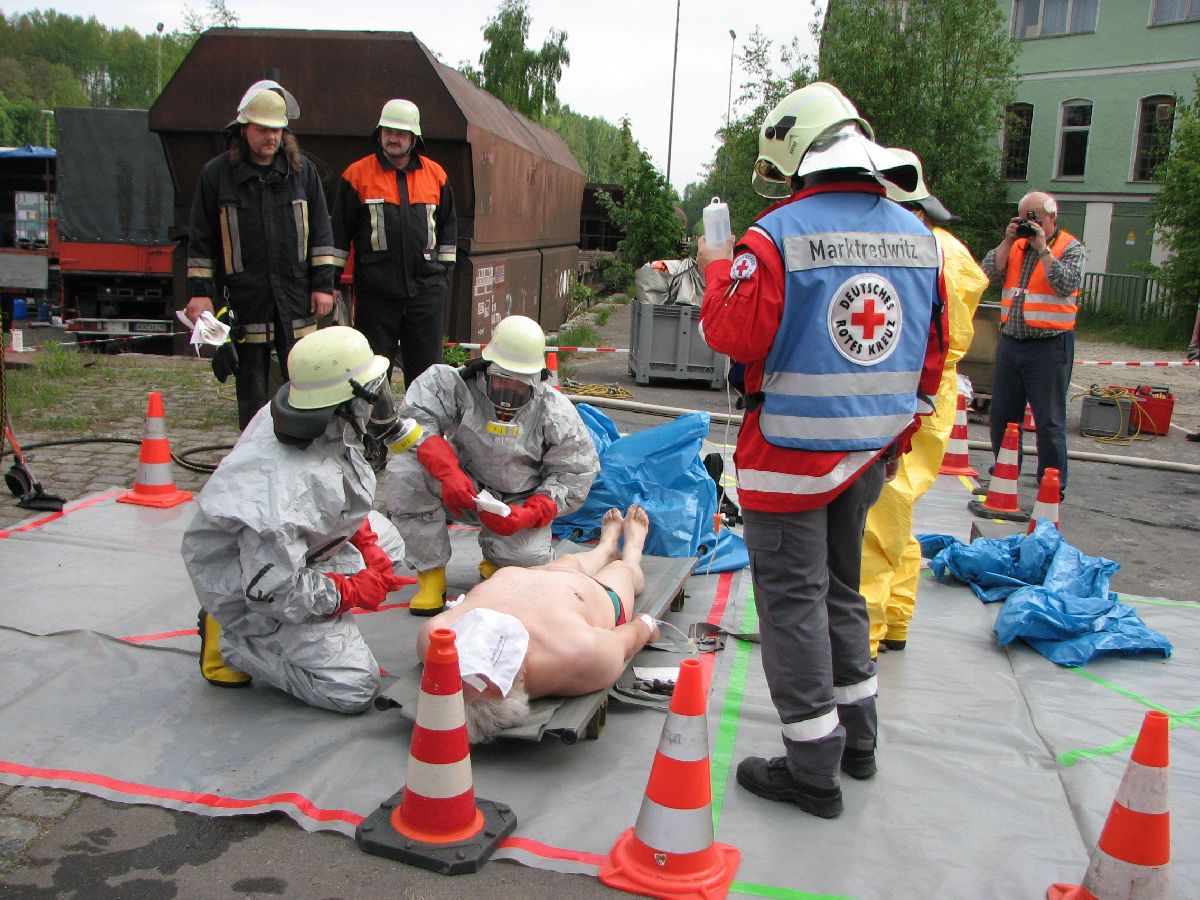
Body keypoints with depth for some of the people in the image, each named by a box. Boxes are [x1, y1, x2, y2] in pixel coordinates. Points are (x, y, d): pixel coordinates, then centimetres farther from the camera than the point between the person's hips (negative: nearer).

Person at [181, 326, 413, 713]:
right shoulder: (290, 491, -40)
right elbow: (274, 591, -30)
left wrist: (368, 544, -2)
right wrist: (353, 591, -17)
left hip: (294, 548, 9)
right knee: (355, 688, -9)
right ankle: (231, 643, 3)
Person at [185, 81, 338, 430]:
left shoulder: (302, 170, 7)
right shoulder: (217, 174, 2)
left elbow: (321, 231, 8)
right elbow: (201, 238, 5)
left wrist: (323, 284, 2)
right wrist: (199, 292, -1)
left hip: (296, 297, 1)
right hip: (244, 300, -1)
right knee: (252, 394, 6)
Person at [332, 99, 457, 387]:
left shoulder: (436, 175, 8)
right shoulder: (357, 174, 1)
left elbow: (448, 226, 16)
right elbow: (340, 231, 4)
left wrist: (445, 271, 12)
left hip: (426, 287, 2)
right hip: (375, 290, -2)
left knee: (426, 366, 7)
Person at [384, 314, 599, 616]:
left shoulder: (556, 415, -13)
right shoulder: (456, 384, -18)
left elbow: (573, 477, -9)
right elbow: (416, 419, -26)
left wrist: (526, 516, -26)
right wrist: (448, 472, -42)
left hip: (519, 502, 0)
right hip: (463, 489, 0)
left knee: (528, 559, -28)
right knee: (405, 466, -28)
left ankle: (496, 558, 15)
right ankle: (430, 571, -14)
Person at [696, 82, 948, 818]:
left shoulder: (778, 237, -16)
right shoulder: (917, 236, 5)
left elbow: (734, 334, -17)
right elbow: (933, 350, 10)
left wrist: (718, 270, 1)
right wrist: (899, 432, 20)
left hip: (793, 452, -7)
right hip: (871, 451, 7)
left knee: (793, 598, 4)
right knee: (841, 587, 22)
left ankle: (813, 770, 12)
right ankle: (857, 740, 34)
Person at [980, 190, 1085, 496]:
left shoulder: (1070, 247, -2)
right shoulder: (1014, 245, 10)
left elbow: (1066, 285, -18)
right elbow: (988, 276, -1)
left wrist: (1043, 248, -16)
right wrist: (1008, 242, -6)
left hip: (1049, 347, -5)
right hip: (1010, 342, 5)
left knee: (1049, 422, -1)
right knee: (1001, 415, 14)